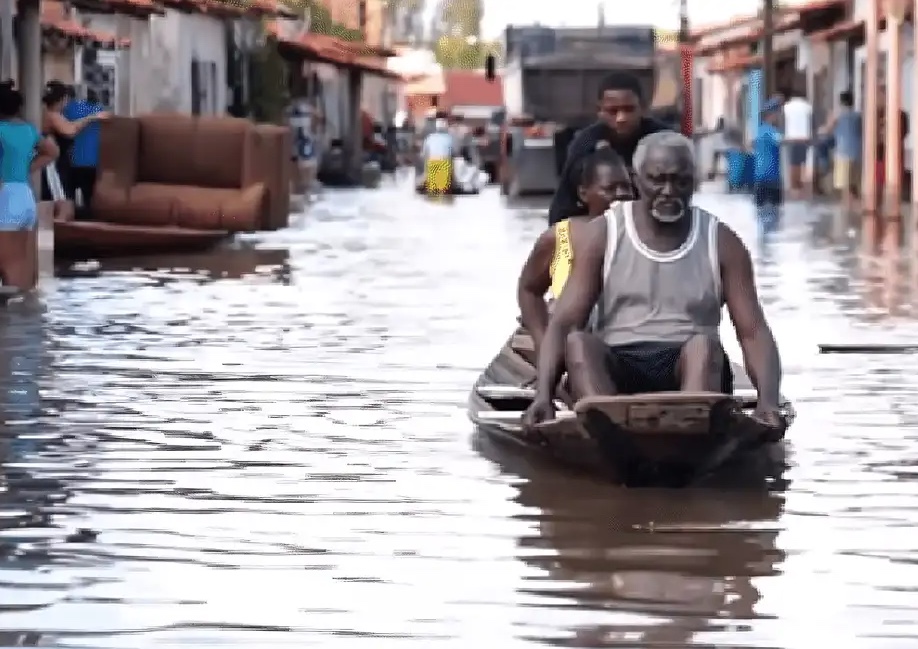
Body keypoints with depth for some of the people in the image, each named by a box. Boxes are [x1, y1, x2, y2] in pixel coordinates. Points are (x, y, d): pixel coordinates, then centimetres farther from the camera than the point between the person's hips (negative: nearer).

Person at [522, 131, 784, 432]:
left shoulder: (721, 243, 7)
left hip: (694, 370, 0)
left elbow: (753, 332, 0)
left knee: (704, 344, -31)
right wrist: (543, 395, -21)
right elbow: (563, 324, -2)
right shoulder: (601, 235, 5)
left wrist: (768, 400, -20)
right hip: (615, 370, 0)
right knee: (578, 343, -30)